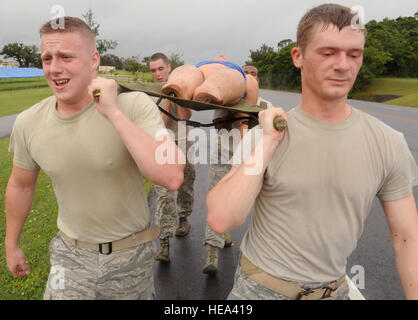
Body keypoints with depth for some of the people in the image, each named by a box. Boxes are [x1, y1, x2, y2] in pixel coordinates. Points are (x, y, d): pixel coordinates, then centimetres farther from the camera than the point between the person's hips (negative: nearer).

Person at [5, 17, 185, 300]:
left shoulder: (136, 106, -23)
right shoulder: (29, 123, -10)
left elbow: (172, 178, -35)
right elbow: (21, 185, 7)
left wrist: (114, 113, -35)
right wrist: (11, 245, 18)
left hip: (131, 252, -1)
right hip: (71, 253, 2)